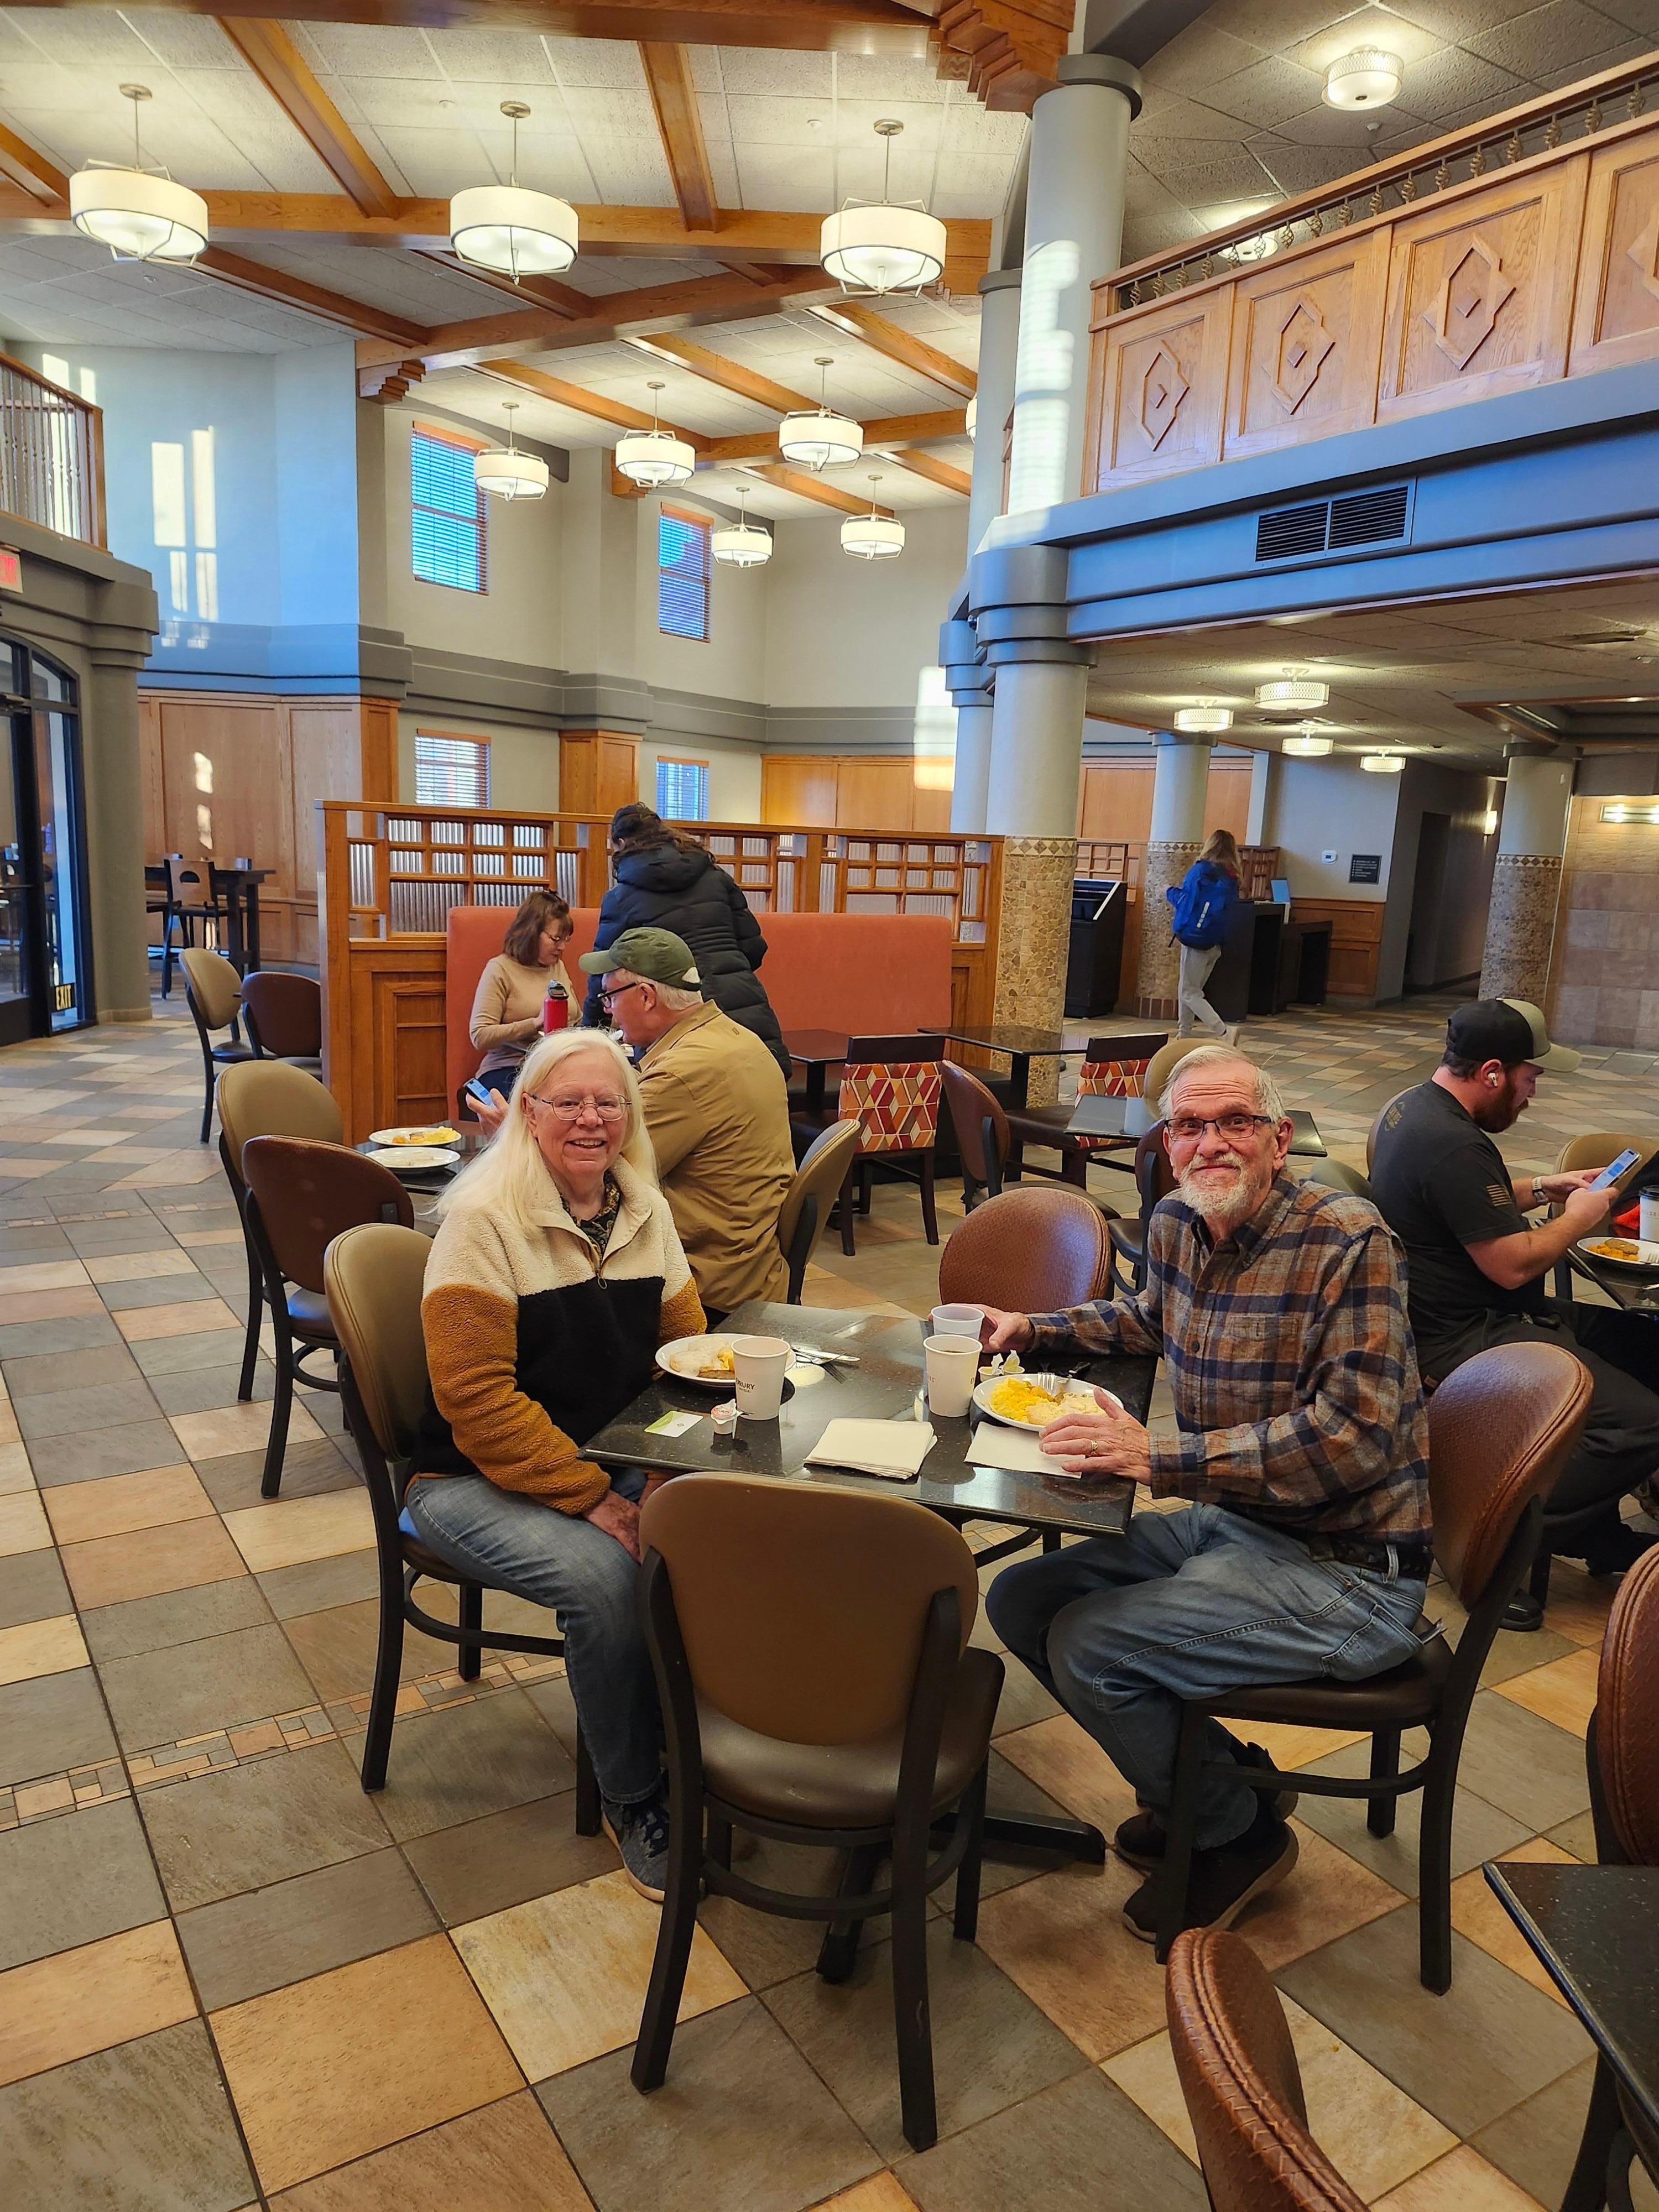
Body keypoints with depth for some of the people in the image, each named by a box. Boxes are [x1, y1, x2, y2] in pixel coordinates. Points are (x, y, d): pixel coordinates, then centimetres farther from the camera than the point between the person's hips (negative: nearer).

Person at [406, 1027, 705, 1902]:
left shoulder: (646, 1210, 4)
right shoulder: (485, 1219, -15)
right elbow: (477, 1399, -20)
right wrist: (590, 1499, -23)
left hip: (616, 1461, 5)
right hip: (478, 1479, -5)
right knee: (603, 1573, -31)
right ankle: (631, 1800, -5)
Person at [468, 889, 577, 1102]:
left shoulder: (559, 967, 21)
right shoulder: (500, 969, 0)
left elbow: (577, 1024, 31)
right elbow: (480, 1037, -9)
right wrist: (535, 1024, -15)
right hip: (508, 1070, -6)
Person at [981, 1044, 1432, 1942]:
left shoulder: (1346, 1238, -20)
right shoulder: (1176, 1224, 2)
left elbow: (1355, 1434, -27)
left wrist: (1157, 1456, -29)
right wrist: (1032, 1329, 12)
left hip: (1345, 1569, -8)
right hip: (1227, 1525, 8)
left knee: (1086, 1645, -18)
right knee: (1021, 1600, 4)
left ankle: (1239, 1829, 10)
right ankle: (1222, 1777, 20)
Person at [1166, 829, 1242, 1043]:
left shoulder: (1202, 870, -11)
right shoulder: (1232, 877, 8)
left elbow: (1186, 900, -12)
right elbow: (1229, 909, 16)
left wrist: (1170, 892, 8)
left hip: (1196, 939, -7)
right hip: (1216, 942, 7)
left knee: (1189, 993, -5)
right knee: (1187, 989, 19)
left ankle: (1224, 1033, -18)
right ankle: (1184, 1035, 22)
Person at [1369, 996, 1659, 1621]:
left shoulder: (1416, 1104, 9)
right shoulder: (1453, 1145, -25)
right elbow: (1513, 1265, -21)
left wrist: (1545, 1188, 15)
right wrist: (1578, 1218, -4)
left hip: (1470, 1316, 11)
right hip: (1464, 1343, -11)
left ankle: (1595, 1532, 18)